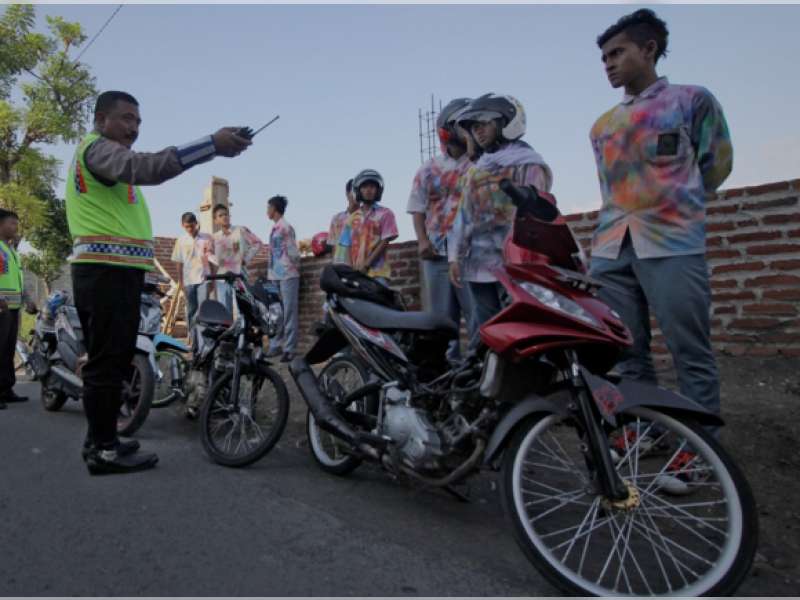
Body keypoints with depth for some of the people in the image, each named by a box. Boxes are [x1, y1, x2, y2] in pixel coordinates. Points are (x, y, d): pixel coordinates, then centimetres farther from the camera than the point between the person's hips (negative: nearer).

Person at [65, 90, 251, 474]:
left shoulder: (107, 155, 29)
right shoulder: (96, 148, -5)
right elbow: (145, 167, -27)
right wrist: (213, 144, -34)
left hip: (114, 270, 11)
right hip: (108, 270, -11)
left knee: (110, 359, 14)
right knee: (109, 360, -9)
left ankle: (100, 440, 23)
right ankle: (103, 449, -4)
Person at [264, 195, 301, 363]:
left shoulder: (285, 227, -10)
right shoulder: (275, 228, 16)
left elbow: (292, 250, -11)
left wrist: (296, 266, 1)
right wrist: (271, 272, 15)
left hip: (287, 275, -9)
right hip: (274, 276, 9)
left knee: (289, 313, -5)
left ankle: (289, 349, -1)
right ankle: (275, 346, 18)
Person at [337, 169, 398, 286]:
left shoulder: (385, 213, 6)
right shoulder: (351, 218, 16)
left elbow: (384, 242, -3)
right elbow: (347, 246, 12)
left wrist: (366, 265, -10)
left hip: (377, 272, -3)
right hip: (355, 273, 3)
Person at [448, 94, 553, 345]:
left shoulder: (527, 164, -2)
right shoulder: (475, 169, 21)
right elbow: (464, 214, 20)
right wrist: (455, 256, 13)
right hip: (478, 267, 8)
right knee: (484, 336, 12)